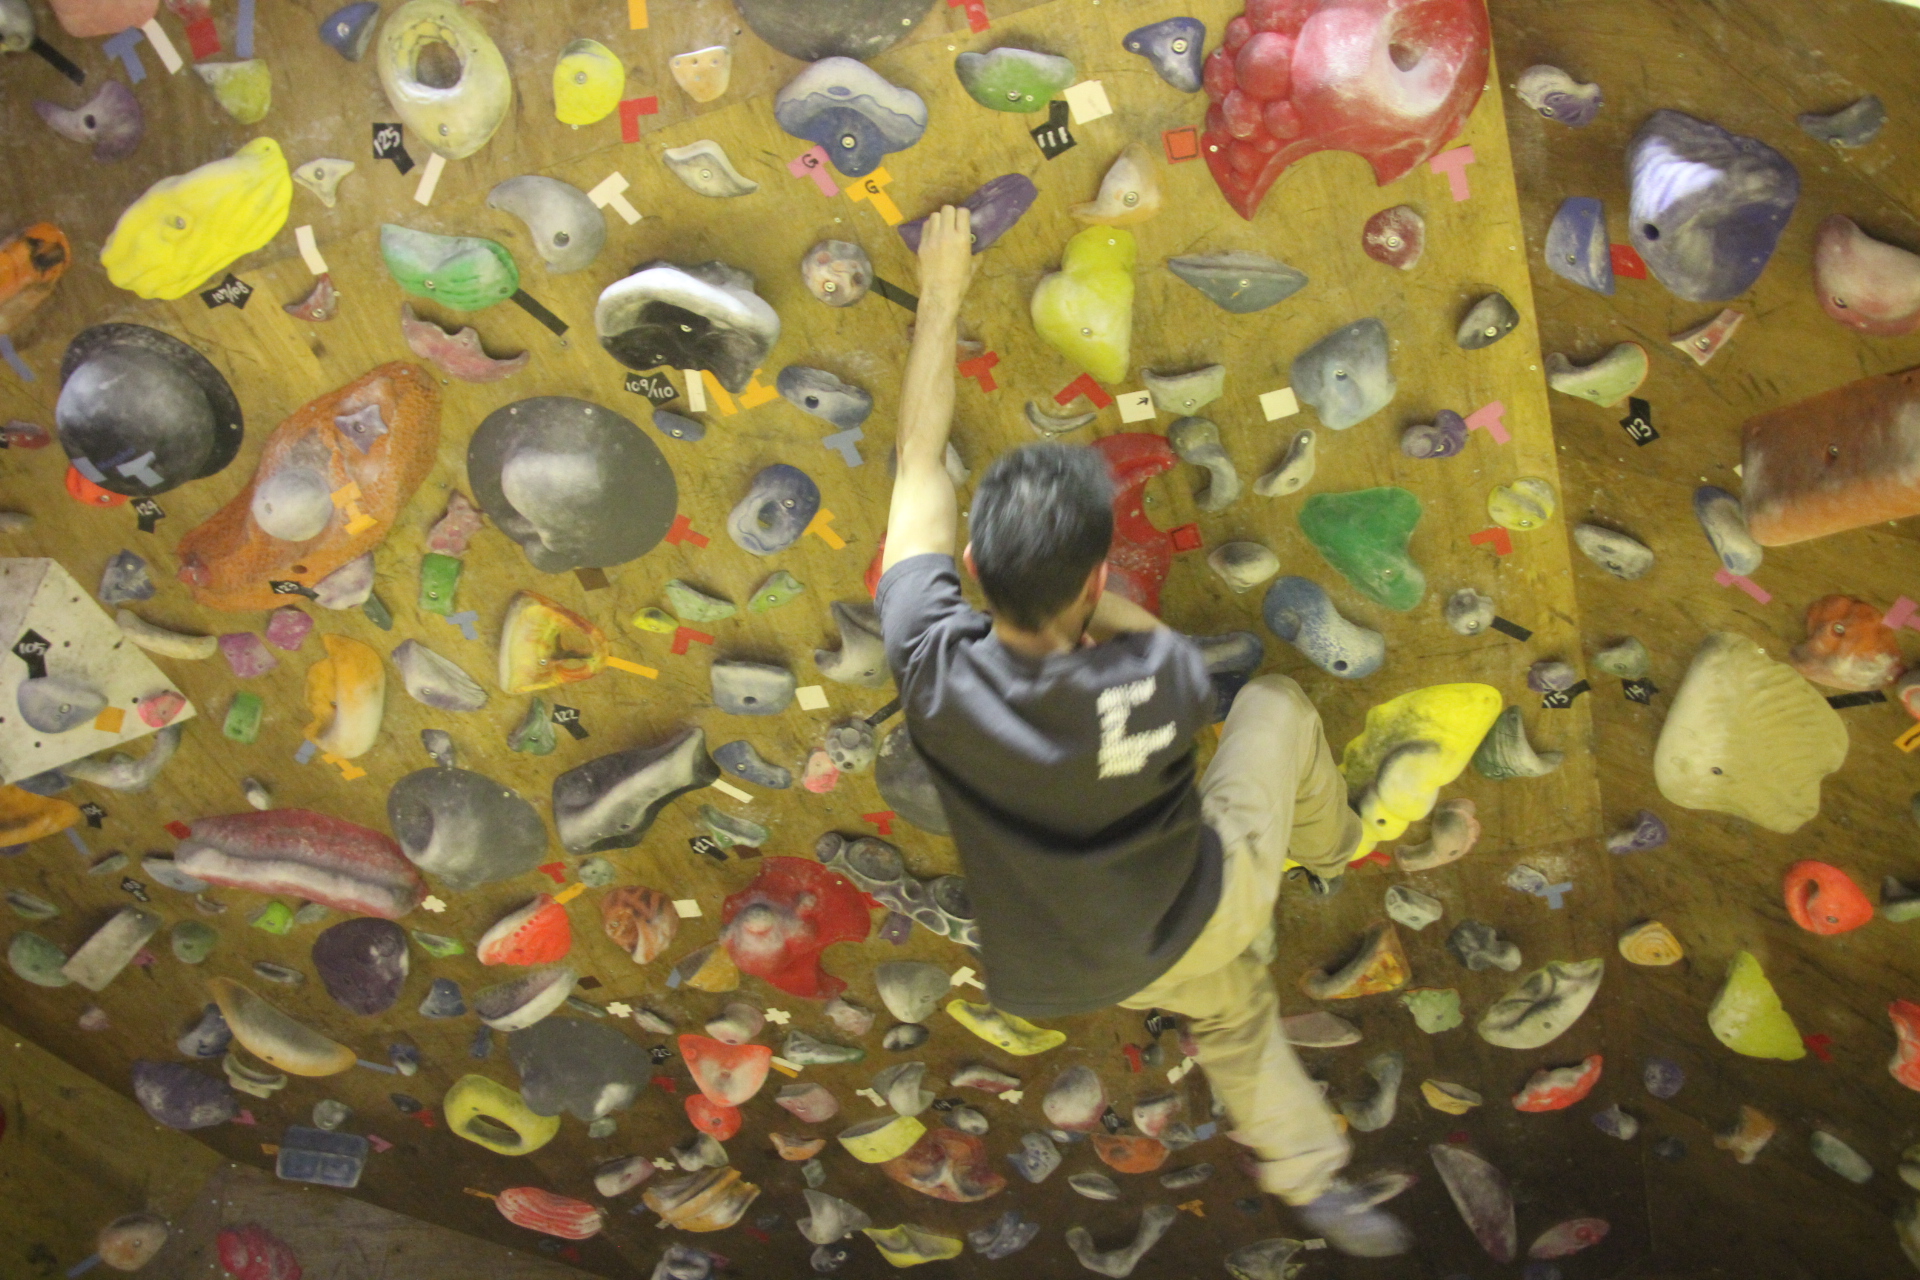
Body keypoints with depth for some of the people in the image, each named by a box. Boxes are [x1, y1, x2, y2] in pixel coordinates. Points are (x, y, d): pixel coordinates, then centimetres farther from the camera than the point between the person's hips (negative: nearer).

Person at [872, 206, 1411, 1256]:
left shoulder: (931, 665, -31)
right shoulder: (1154, 689, -37)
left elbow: (920, 462, -17)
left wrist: (941, 298, -9)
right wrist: (1074, 587, -7)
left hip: (1065, 970, 3)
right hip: (1194, 919, -3)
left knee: (1232, 1012, 34)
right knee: (1277, 708, 19)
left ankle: (1308, 1176, 53)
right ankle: (1334, 849, 47)